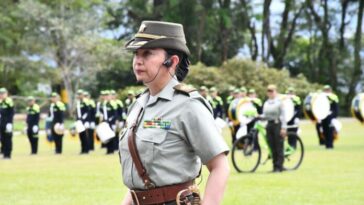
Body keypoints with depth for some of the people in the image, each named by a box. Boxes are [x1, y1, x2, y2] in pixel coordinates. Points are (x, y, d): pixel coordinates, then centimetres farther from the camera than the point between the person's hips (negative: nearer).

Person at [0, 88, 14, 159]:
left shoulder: (9, 101, -9)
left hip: (7, 123, -7)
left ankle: (8, 154, 1)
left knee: (7, 139, -2)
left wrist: (9, 124, -18)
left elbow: (11, 114, -12)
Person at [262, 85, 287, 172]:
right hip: (269, 125, 6)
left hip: (277, 124, -6)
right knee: (272, 147, 5)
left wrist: (283, 127, -13)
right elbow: (265, 115, 16)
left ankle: (279, 166, -3)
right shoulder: (266, 103, 14)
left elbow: (283, 115, -7)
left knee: (279, 147, -5)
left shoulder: (279, 102, -3)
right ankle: (275, 166, 10)